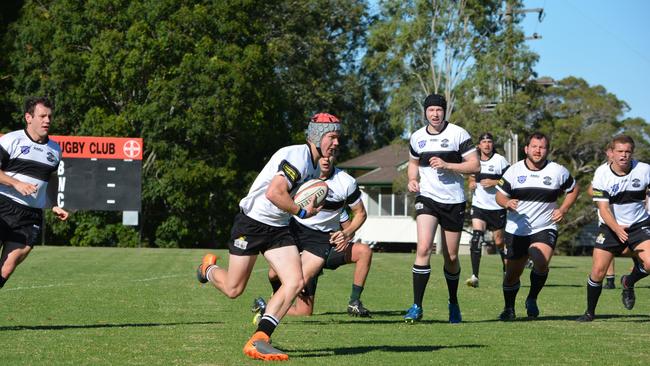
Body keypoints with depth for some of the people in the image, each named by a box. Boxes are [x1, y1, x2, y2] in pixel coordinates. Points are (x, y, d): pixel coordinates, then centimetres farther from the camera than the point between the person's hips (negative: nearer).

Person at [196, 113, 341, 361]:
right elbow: (273, 193, -31)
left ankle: (258, 341, -13)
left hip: (278, 228, 8)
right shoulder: (297, 156, -21)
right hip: (251, 223, -8)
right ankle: (209, 268, 39)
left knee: (296, 282, -12)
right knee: (233, 290, 2)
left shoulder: (315, 166, 10)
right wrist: (302, 212, -20)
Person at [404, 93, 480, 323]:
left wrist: (447, 165, -18)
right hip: (427, 198, 1)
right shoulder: (417, 137, 6)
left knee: (451, 257, 8)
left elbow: (475, 166, -7)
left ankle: (453, 303, 31)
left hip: (454, 201, -1)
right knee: (423, 248, -19)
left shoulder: (458, 134, -4)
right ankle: (417, 307, -17)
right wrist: (412, 180, 4)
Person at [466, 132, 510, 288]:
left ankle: (507, 271, 32)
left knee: (499, 241, 7)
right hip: (478, 206, 3)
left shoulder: (500, 160, -5)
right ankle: (474, 276, -19)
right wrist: (471, 185, 2)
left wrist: (494, 182, -18)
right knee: (476, 237, -16)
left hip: (497, 207, -3)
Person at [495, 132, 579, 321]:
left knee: (541, 262, -28)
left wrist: (563, 209, 1)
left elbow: (573, 189, 15)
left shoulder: (558, 171, 0)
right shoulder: (514, 171, 0)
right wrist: (507, 203, -18)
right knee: (512, 274, 5)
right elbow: (499, 195, 5)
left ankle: (532, 299, -3)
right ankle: (509, 309, 30)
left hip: (545, 229, -1)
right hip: (516, 230, 1)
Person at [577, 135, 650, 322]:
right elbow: (603, 207, -16)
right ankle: (590, 312, 15)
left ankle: (628, 283, 11)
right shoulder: (602, 174, -13)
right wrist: (617, 229, -33)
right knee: (598, 271, -8)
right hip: (610, 227, -1)